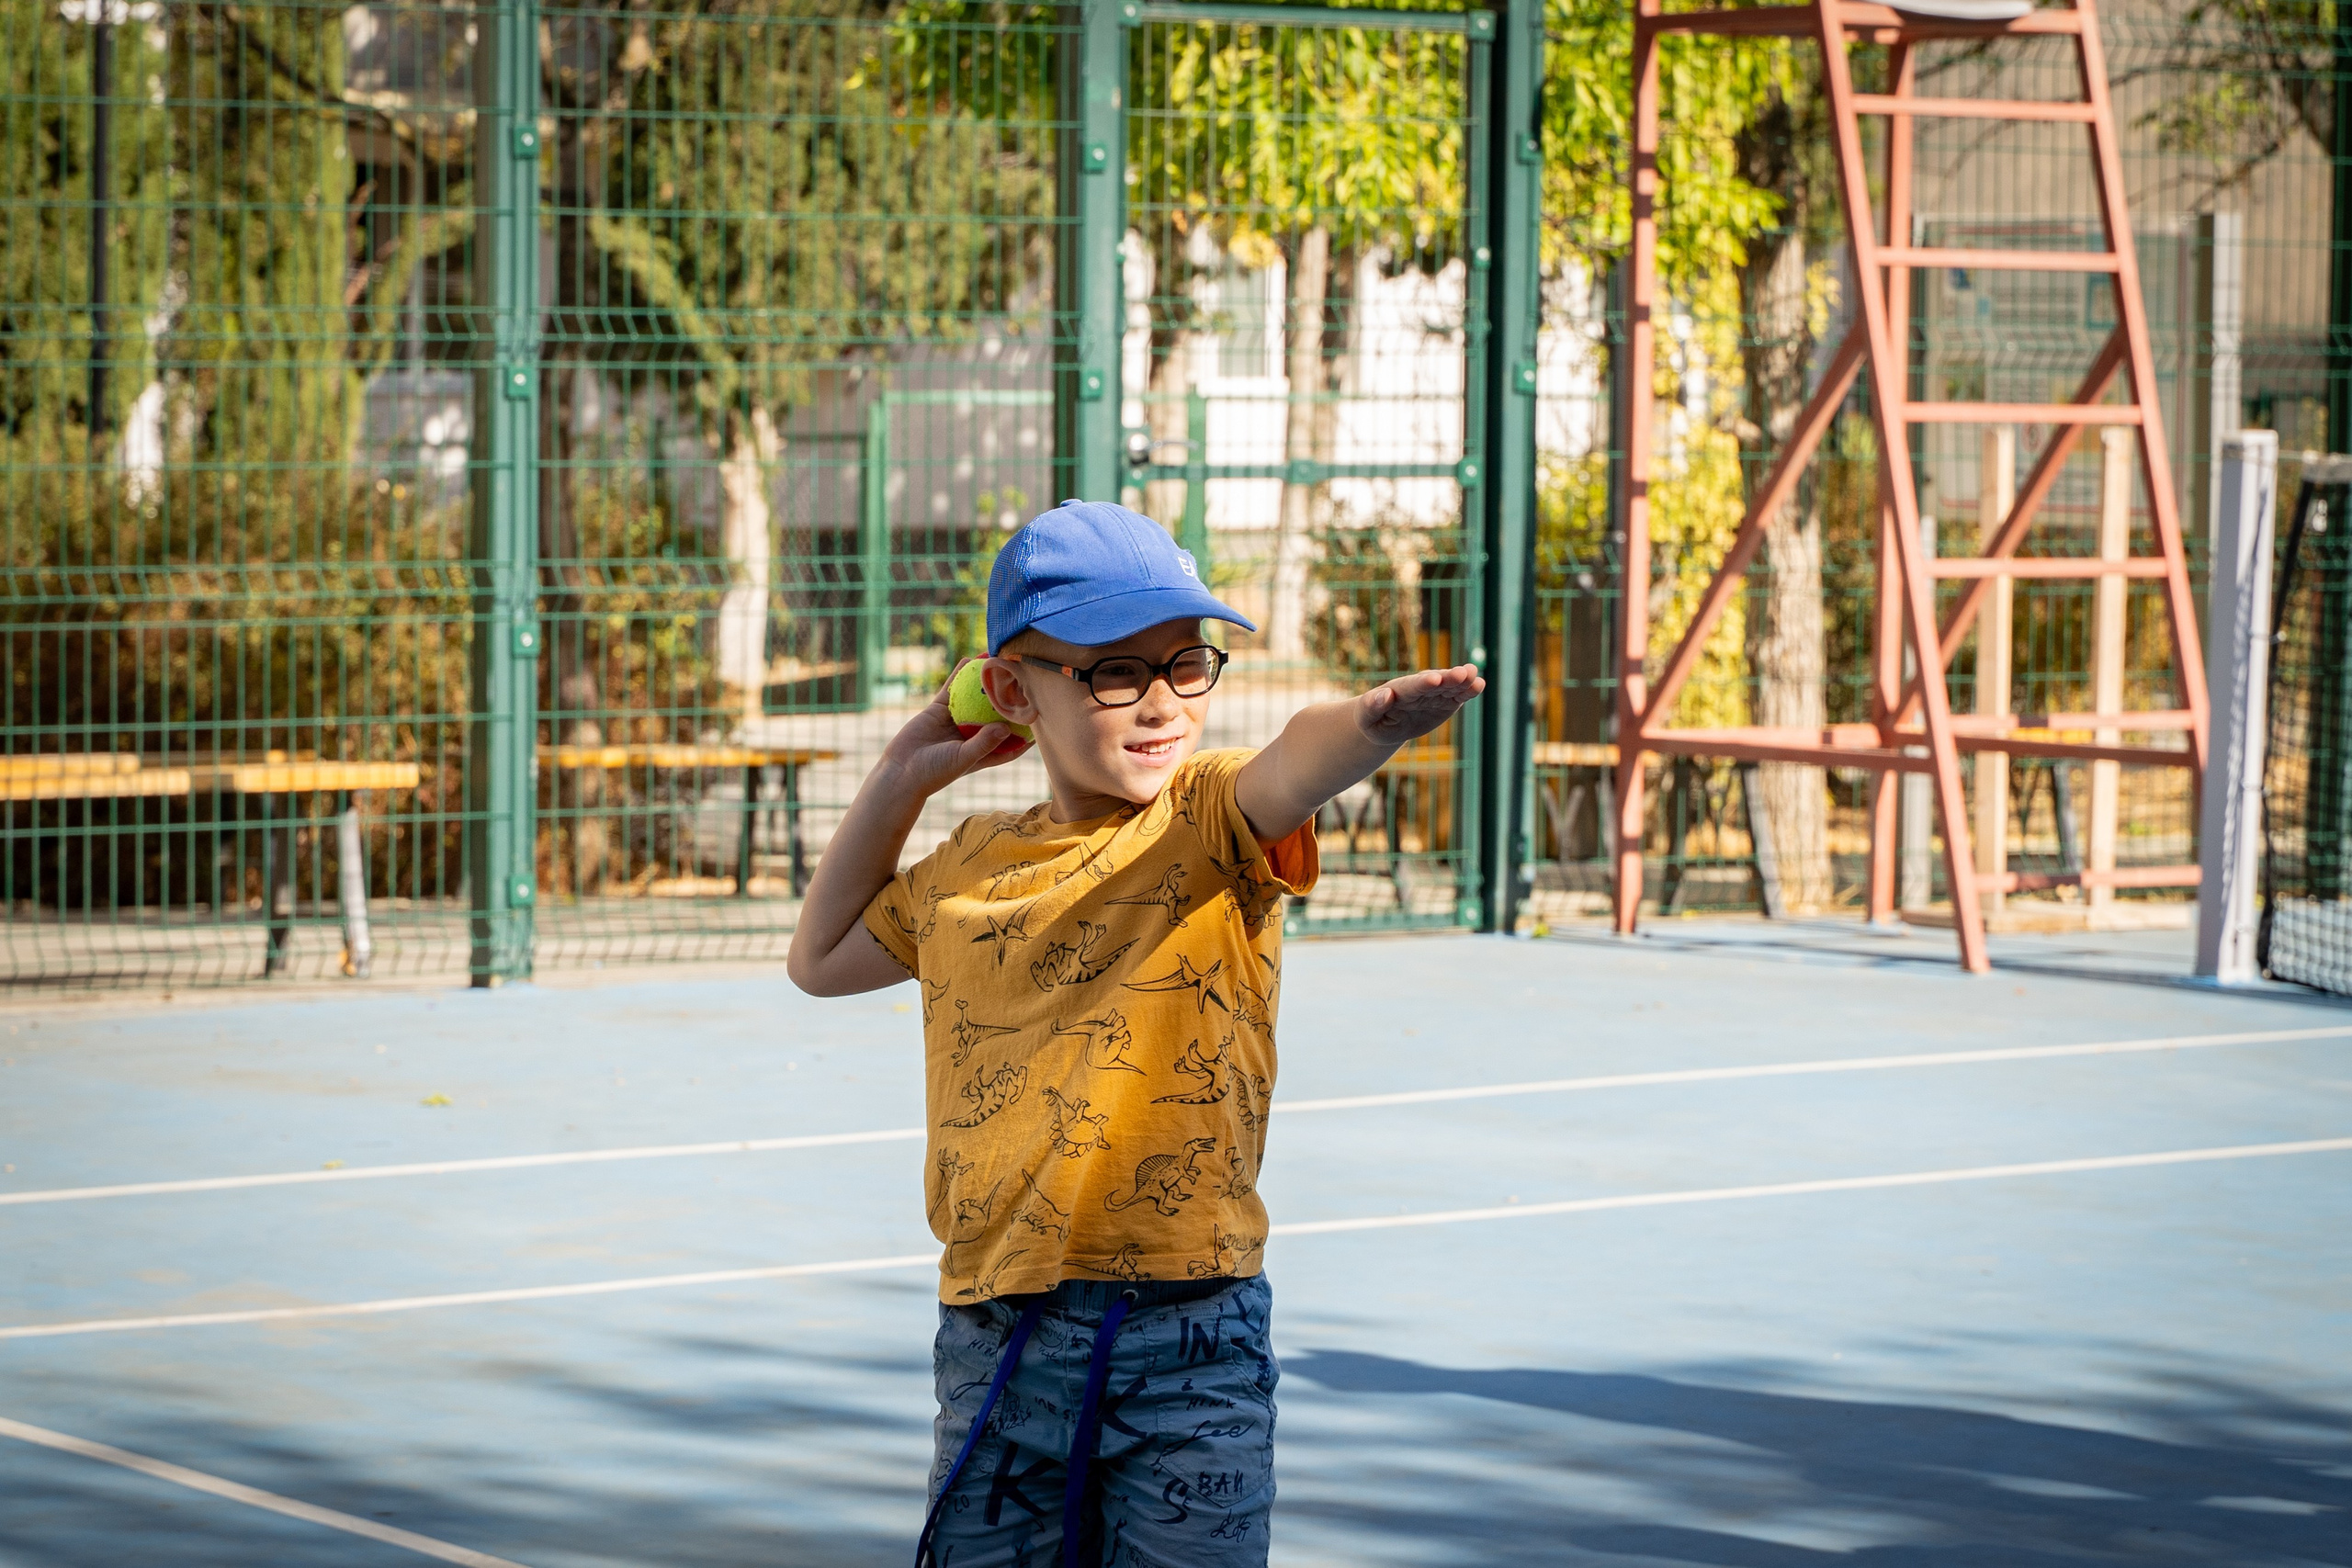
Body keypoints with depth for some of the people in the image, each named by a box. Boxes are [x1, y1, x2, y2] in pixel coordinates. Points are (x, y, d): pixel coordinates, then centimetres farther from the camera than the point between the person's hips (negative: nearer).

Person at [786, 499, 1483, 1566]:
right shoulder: (970, 868, 11)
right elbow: (823, 958, 29)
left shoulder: (1211, 821, -3)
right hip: (996, 1345, 4)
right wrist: (903, 776, 19)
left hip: (1188, 1339, -4)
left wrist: (1375, 719, -51)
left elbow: (1292, 766, -27)